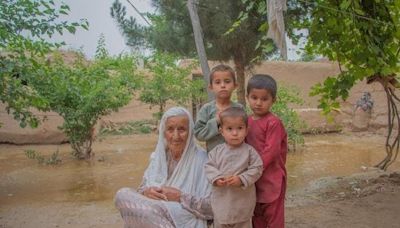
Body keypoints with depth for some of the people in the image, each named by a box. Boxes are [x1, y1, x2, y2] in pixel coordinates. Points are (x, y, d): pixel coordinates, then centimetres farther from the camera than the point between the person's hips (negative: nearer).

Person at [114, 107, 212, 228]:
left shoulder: (201, 159, -8)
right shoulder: (158, 156, 10)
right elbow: (143, 188, 11)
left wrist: (181, 197, -19)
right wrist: (146, 192, -13)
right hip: (152, 217, 7)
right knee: (122, 194, -18)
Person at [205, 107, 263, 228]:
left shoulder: (249, 151, -8)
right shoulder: (217, 151, -2)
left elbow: (256, 168, -11)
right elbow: (209, 166, -1)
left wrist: (241, 179, -22)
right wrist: (216, 178, -18)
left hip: (242, 200, -2)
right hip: (221, 199, 2)